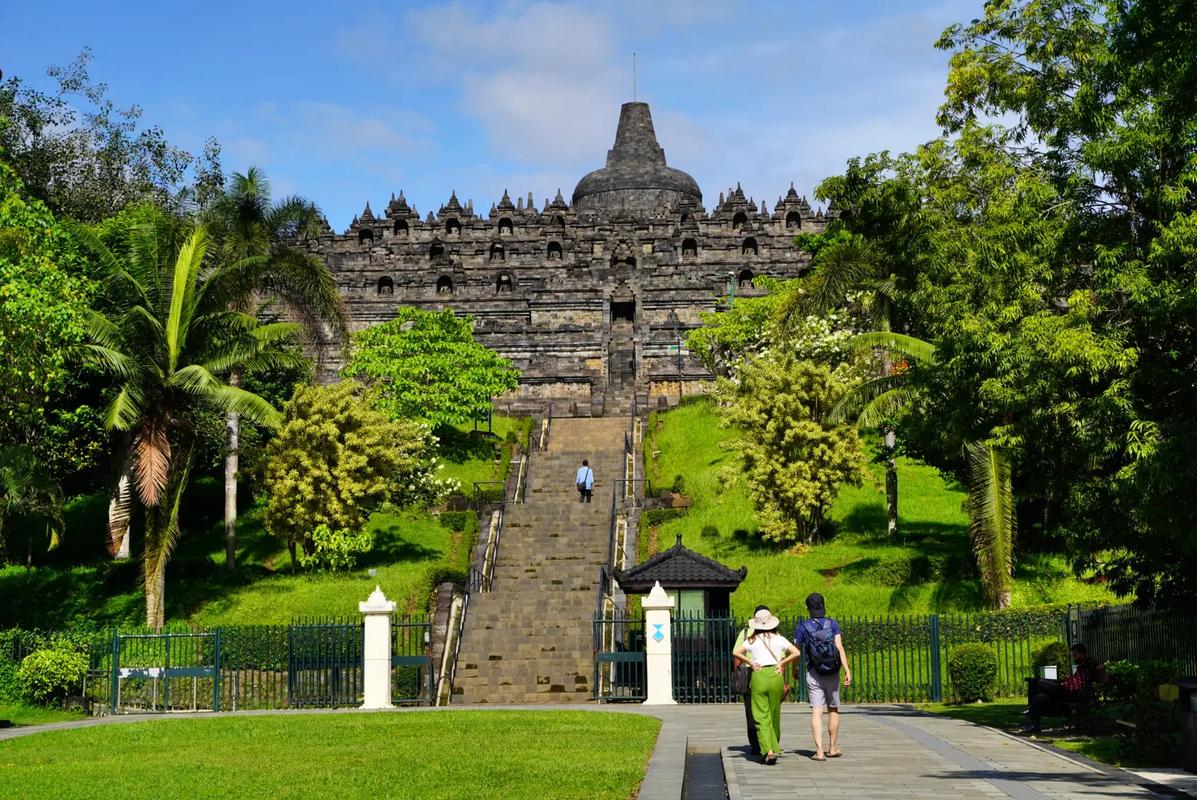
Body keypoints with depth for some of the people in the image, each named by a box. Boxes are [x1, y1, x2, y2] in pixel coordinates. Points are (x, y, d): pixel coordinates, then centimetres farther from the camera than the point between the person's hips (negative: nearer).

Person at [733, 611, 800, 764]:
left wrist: (750, 662, 1)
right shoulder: (779, 639, 4)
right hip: (776, 675, 1)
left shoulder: (752, 640, 2)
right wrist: (782, 663, 5)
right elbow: (796, 653, -4)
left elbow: (736, 652, -9)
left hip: (758, 676, -1)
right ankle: (774, 747, 22)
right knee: (774, 715, 14)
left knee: (761, 716, -4)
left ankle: (768, 750, -19)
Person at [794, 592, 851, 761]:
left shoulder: (802, 628, -2)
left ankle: (819, 751, -13)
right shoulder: (832, 624, -2)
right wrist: (847, 671, -12)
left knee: (816, 712, -3)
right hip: (832, 673, 1)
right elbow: (839, 648, -11)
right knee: (833, 710, 16)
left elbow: (797, 652, 2)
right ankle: (832, 748, 24)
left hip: (813, 674, -1)